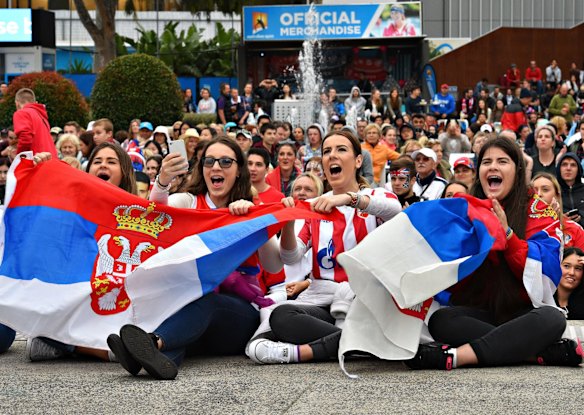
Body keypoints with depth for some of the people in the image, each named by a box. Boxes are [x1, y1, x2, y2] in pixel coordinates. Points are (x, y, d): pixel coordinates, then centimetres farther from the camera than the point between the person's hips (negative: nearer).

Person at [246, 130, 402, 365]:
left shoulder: (376, 197, 9)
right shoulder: (313, 207, 15)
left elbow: (395, 209, -18)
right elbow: (291, 258, 3)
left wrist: (348, 198, -32)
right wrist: (288, 222, -16)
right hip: (320, 301, 1)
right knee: (281, 316, -32)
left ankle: (300, 351, -32)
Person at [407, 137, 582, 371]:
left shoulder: (535, 212, 3)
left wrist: (506, 232, -17)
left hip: (520, 312, -2)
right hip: (477, 313, 2)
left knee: (552, 318, -34)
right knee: (440, 320, -30)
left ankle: (456, 356, -44)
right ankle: (547, 351, -35)